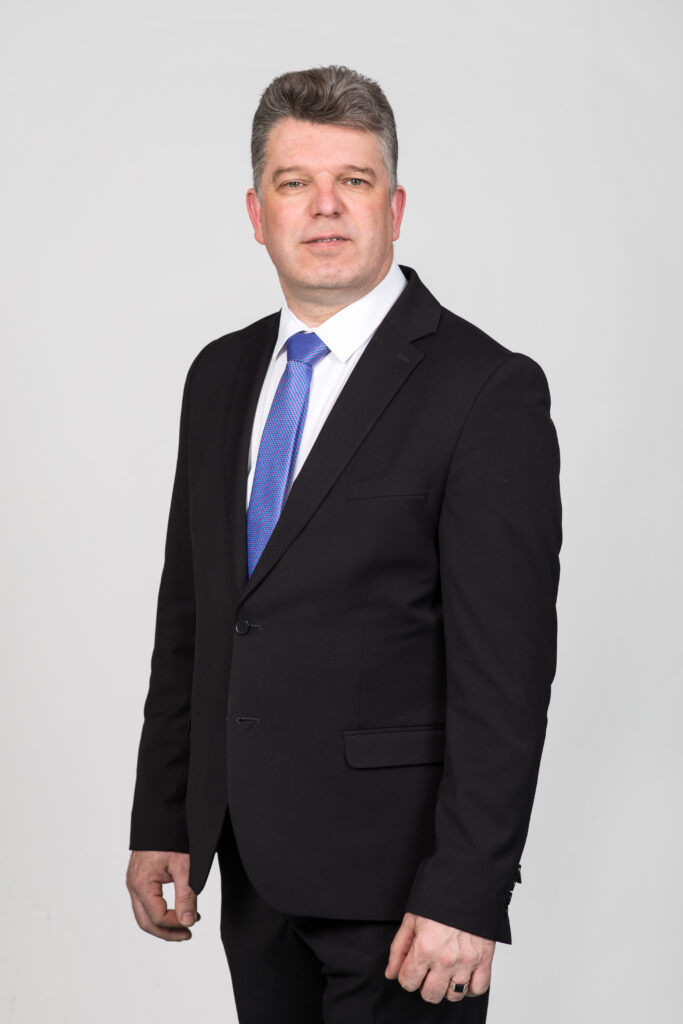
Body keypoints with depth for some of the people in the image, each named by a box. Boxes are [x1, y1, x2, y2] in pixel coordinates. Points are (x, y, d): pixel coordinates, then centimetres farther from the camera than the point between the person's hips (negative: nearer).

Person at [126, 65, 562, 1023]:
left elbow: (507, 672, -16)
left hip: (396, 872, -6)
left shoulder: (488, 388, -12)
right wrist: (161, 822, 9)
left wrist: (466, 897, -19)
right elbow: (186, 617, 12)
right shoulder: (221, 376, 9)